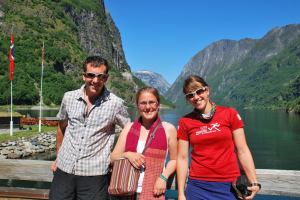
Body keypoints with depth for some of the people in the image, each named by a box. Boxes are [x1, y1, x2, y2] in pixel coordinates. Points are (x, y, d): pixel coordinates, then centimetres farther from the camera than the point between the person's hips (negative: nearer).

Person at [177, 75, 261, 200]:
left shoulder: (230, 114, -3)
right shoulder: (185, 122, -1)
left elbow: (242, 151, -2)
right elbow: (182, 158, 0)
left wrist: (254, 182, -9)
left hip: (229, 186, 0)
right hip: (198, 186, 1)